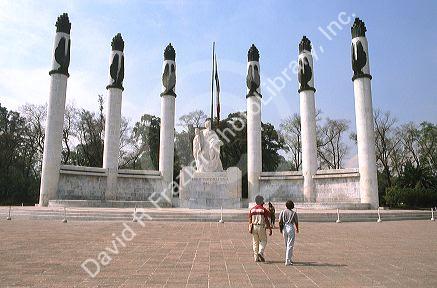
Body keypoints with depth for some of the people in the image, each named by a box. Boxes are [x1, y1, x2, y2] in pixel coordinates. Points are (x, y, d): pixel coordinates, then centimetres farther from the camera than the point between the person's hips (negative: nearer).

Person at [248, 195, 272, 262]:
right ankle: (260, 252, -10)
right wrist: (270, 229, -4)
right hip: (261, 227, -4)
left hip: (254, 227, 4)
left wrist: (250, 229, 12)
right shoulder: (263, 209, -7)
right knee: (263, 241, 12)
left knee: (255, 242, 11)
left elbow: (250, 220, 5)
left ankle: (256, 258, 12)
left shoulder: (252, 209, 6)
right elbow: (266, 220, -9)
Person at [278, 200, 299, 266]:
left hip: (284, 228, 4)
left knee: (287, 245, 18)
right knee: (290, 245, -1)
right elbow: (296, 223, 4)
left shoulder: (282, 212, 1)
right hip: (291, 228, -3)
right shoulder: (294, 213, -4)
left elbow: (280, 222, -1)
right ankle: (287, 261, -6)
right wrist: (297, 229, 21)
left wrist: (280, 229, 12)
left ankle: (289, 259, 28)